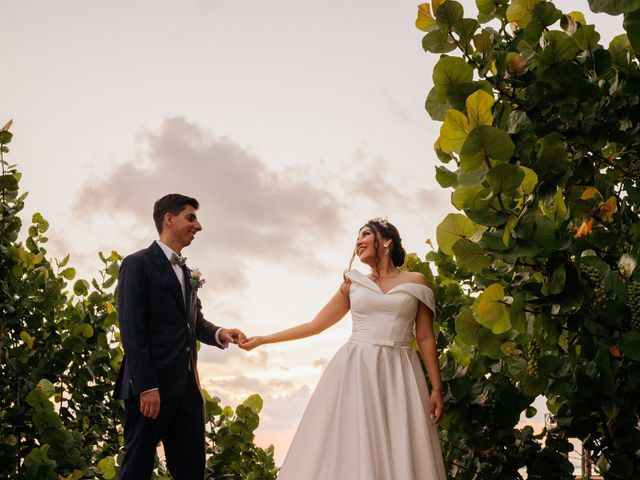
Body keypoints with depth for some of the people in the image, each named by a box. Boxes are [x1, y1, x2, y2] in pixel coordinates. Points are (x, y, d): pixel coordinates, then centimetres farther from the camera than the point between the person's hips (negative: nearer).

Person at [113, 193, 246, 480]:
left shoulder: (187, 273, 21)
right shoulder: (138, 264, -5)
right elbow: (131, 330, -13)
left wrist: (219, 333, -1)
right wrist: (146, 386, -20)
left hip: (187, 386, 8)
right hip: (151, 386, -8)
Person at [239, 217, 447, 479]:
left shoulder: (415, 282, 9)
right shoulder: (353, 283, 14)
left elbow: (426, 337, 6)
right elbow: (315, 324, 16)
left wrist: (436, 388, -1)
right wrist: (262, 340, 15)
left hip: (398, 375, -1)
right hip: (354, 372, 1)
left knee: (400, 456, -7)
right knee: (349, 451, -6)